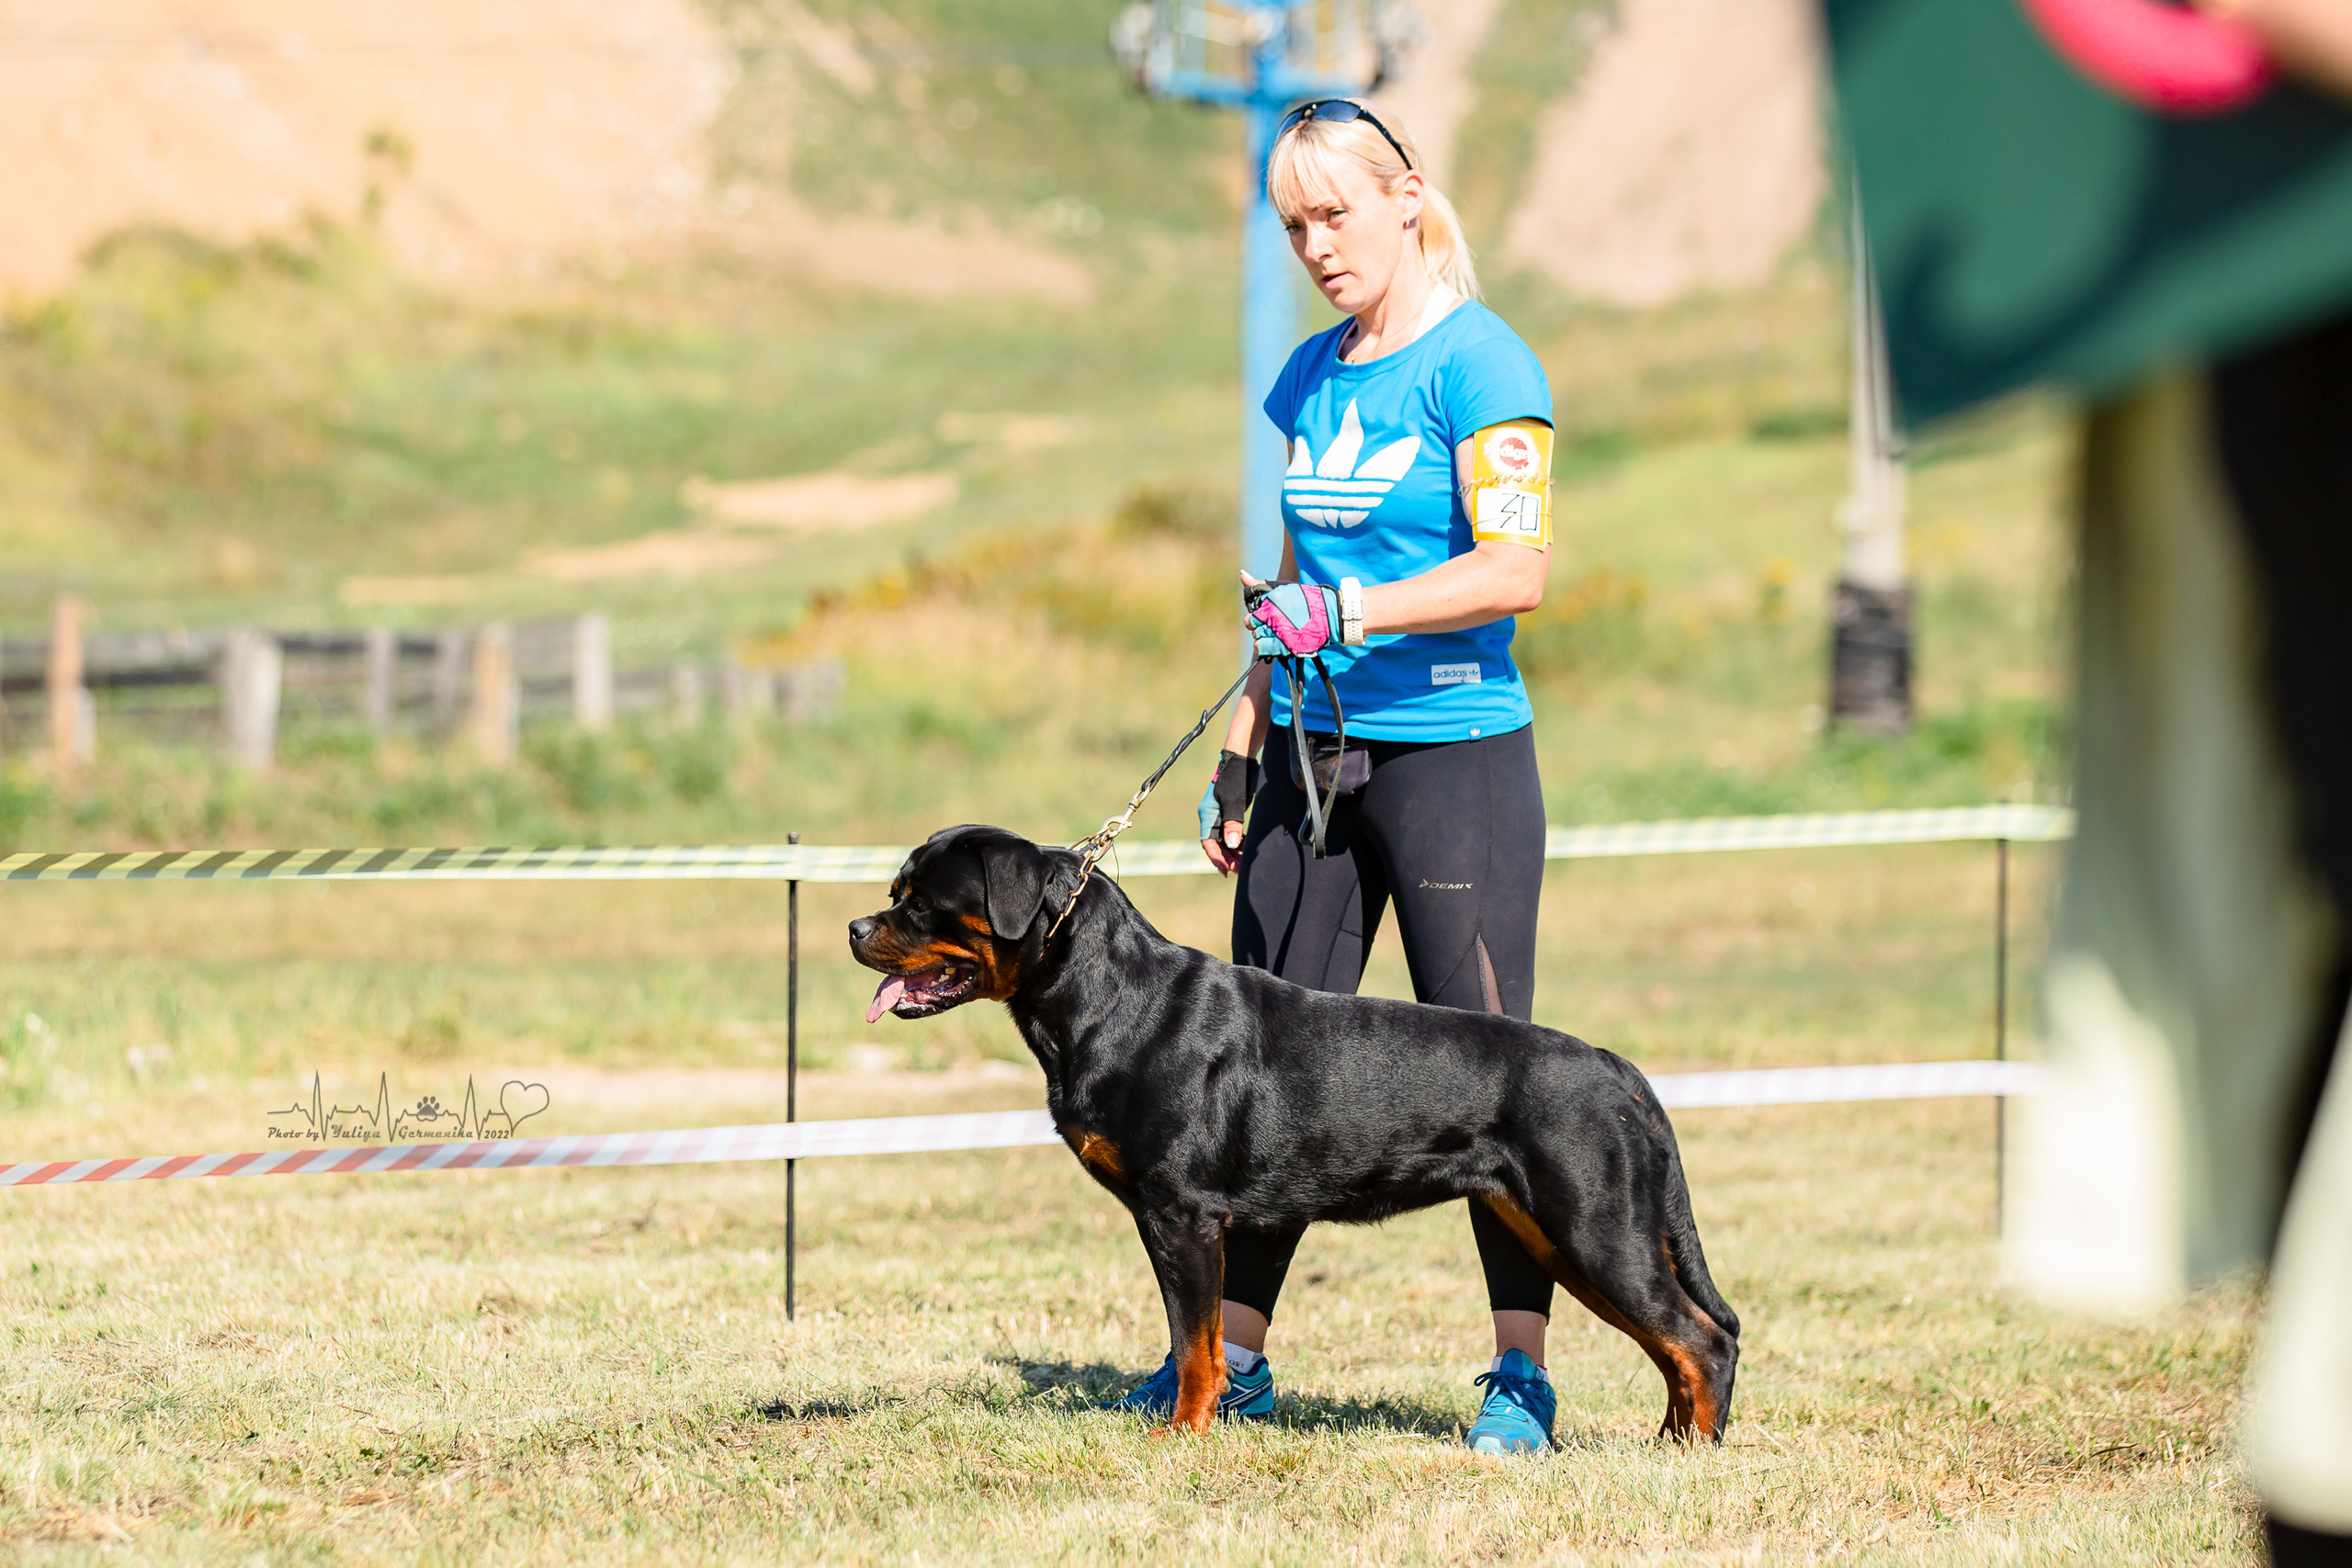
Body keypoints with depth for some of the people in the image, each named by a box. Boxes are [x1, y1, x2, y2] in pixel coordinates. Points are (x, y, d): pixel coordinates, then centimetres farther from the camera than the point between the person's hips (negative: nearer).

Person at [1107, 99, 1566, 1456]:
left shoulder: (1480, 363, -8)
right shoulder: (1313, 376, 14)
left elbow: (1517, 568, -18)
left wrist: (1349, 613, -27)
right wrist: (1241, 754, 17)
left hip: (1456, 756, -7)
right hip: (1315, 758, 7)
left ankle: (1522, 1372, -2)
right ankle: (1232, 1355, 11)